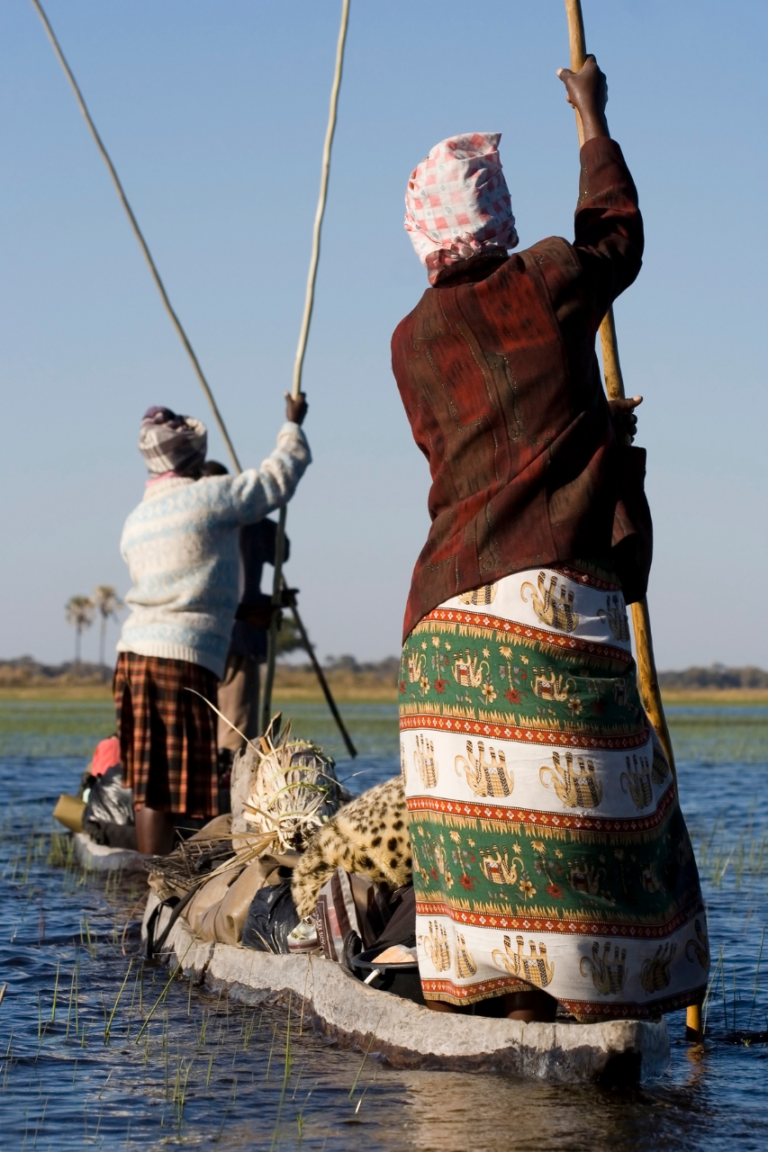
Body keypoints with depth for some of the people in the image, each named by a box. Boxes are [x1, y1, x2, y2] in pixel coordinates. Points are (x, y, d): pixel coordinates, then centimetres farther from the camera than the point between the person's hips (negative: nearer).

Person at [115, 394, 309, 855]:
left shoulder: (136, 521, 18)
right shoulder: (211, 496, -5)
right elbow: (281, 476, 6)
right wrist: (293, 424, 24)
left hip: (134, 654, 7)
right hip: (184, 658, -7)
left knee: (150, 784, 7)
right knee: (184, 783, -7)